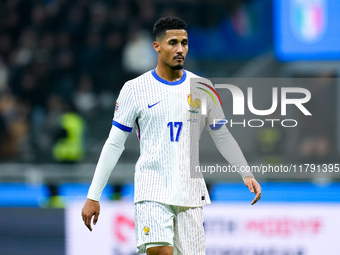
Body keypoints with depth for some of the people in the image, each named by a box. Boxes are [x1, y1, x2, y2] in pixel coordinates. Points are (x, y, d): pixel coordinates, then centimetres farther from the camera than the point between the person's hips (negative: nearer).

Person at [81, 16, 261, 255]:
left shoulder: (203, 89, 7)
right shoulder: (135, 89, 1)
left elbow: (223, 138, 16)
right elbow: (114, 144, 3)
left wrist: (247, 174, 2)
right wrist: (93, 197, 1)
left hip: (190, 194, 3)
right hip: (152, 189, -3)